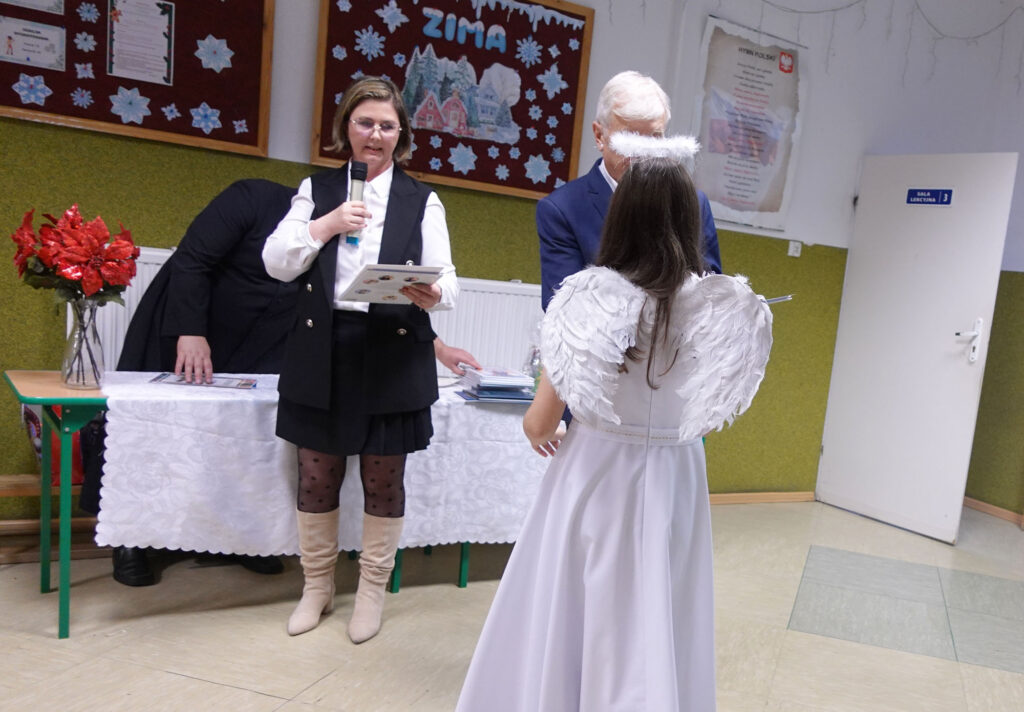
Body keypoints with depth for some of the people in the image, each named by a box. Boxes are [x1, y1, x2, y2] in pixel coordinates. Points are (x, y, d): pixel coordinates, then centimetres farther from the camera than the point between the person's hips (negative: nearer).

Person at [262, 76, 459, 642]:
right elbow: (275, 263, 1)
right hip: (322, 355, 1)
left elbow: (446, 279, -2)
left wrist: (432, 294, -25)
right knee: (316, 478, 9)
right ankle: (317, 585, 30)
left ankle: (372, 590, 27)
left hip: (393, 357, -1)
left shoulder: (422, 202, 8)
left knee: (383, 481, 7)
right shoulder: (317, 191, 11)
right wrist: (326, 225, -13)